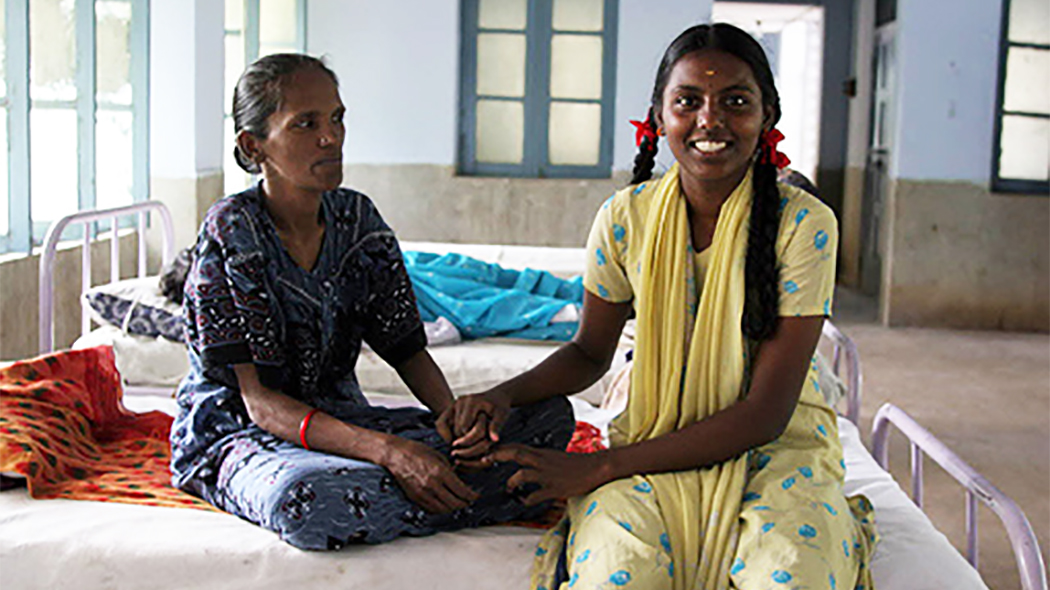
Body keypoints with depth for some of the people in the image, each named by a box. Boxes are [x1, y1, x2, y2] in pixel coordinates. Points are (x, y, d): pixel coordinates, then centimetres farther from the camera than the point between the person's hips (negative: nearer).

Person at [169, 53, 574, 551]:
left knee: (550, 415, -10)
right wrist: (386, 449, -34)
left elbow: (406, 348, 5)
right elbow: (259, 400, -21)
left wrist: (452, 414, -18)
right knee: (308, 500, -45)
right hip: (236, 434, -5)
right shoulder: (230, 233, -15)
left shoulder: (357, 220, 2)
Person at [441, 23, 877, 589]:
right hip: (655, 437, 1)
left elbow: (764, 413, -16)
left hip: (776, 443, -1)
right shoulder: (625, 218, -4)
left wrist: (600, 467, -20)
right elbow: (589, 352, 12)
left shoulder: (804, 223, -13)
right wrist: (505, 394, -11)